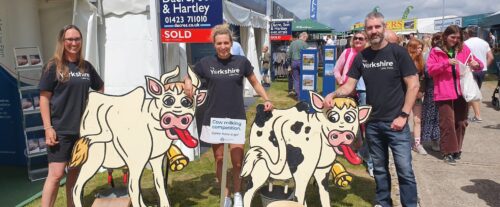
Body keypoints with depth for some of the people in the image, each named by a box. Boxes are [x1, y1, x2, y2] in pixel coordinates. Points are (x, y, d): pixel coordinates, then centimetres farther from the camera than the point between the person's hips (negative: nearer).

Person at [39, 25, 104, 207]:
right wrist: (48, 128, -14)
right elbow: (44, 98, -7)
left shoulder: (86, 66, 8)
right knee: (56, 174, -8)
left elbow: (100, 88, 22)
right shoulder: (53, 66, -5)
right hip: (60, 129, -5)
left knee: (75, 172, 14)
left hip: (82, 129, 5)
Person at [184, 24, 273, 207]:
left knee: (237, 161, 1)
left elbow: (255, 83, 10)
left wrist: (266, 99, -3)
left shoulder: (241, 61, -2)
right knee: (219, 159, 10)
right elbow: (189, 76, 13)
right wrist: (187, 81, -9)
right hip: (214, 119, 1)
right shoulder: (206, 63, -2)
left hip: (236, 119, -1)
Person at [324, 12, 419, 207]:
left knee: (404, 169, -3)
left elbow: (413, 84, -7)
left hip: (395, 122, -3)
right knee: (379, 168, 15)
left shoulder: (398, 52, -6)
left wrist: (403, 115, -12)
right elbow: (349, 86, 5)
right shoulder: (361, 57, 4)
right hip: (372, 122, 4)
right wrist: (333, 94, -16)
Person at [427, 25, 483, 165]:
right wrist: (446, 63, -19)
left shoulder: (464, 49, 10)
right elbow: (430, 70, -6)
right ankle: (448, 152, 6)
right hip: (444, 93, -4)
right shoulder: (436, 51, 1)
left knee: (461, 122, 10)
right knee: (447, 123, -4)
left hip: (461, 92, 4)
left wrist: (477, 64, -10)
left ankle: (456, 149, 26)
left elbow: (478, 64, 14)